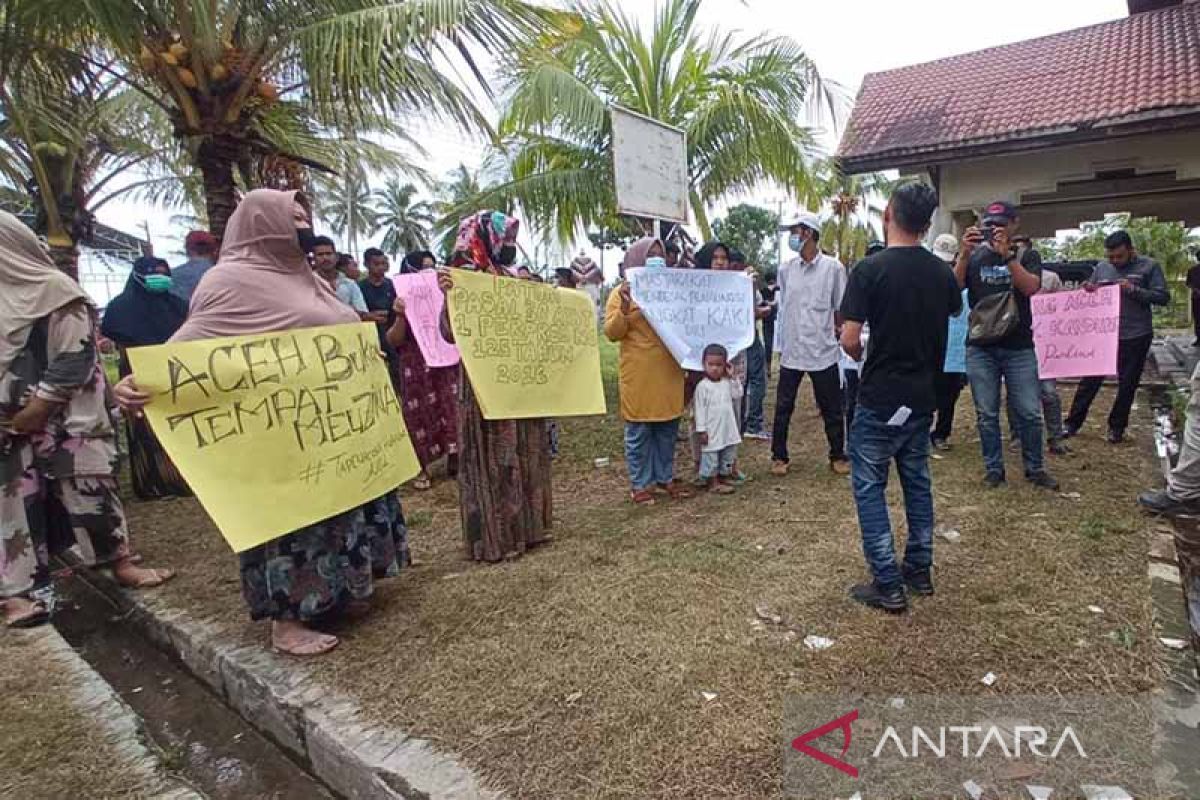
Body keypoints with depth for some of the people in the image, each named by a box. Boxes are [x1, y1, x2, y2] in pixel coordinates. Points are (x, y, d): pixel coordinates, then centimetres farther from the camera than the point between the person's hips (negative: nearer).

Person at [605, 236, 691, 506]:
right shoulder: (622, 293, 0)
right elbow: (611, 333, -7)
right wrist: (624, 308, -22)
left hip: (668, 371, 5)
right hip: (638, 374, -5)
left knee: (667, 429, 10)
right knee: (639, 431, 2)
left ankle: (665, 478, 23)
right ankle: (640, 484, 12)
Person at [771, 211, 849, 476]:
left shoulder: (833, 267, -5)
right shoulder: (786, 269, 5)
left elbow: (841, 310, 2)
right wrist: (780, 345, 10)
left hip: (823, 351, -2)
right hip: (791, 351, 3)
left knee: (832, 409, 8)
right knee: (783, 408, 7)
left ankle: (838, 455, 25)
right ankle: (779, 456, 20)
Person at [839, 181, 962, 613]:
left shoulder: (870, 268, -16)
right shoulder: (942, 272, 3)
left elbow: (850, 339, -18)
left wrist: (860, 354, 2)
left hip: (880, 398, -6)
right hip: (923, 395, 6)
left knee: (869, 486, 4)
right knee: (918, 481, 18)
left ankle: (888, 585, 5)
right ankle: (919, 570, 29)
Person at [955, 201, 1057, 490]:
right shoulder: (974, 256, 5)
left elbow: (1031, 287, -14)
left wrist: (1006, 254, -24)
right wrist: (964, 254, -25)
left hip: (1019, 347, 0)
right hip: (981, 348, 0)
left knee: (1029, 413, 3)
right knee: (986, 415, 4)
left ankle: (1035, 468, 18)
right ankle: (994, 469, 15)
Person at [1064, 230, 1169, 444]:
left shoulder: (1149, 266, -3)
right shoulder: (1101, 267, 6)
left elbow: (1163, 297, -8)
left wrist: (1133, 290, -20)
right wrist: (1089, 290, -7)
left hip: (1136, 337, -2)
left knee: (1127, 384, 8)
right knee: (1090, 380, 4)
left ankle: (1116, 427, 21)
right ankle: (1073, 423, 12)